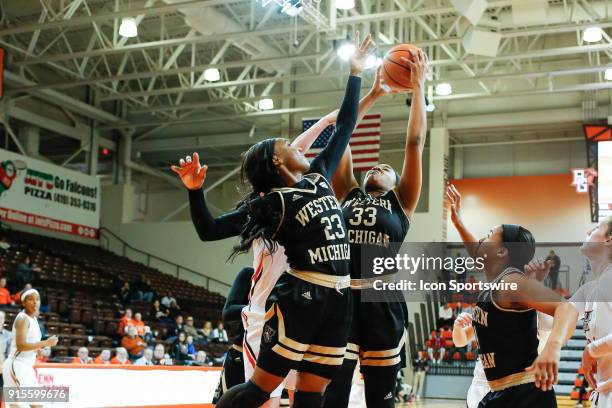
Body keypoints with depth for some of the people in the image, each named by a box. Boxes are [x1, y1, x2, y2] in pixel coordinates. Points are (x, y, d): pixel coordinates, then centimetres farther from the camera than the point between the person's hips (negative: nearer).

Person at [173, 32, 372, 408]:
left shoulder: (320, 178, 14)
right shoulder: (272, 204, -5)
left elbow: (344, 128, 23)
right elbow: (209, 231, -8)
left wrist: (356, 74, 24)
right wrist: (196, 190, -24)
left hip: (338, 301, 6)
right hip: (301, 298, -6)